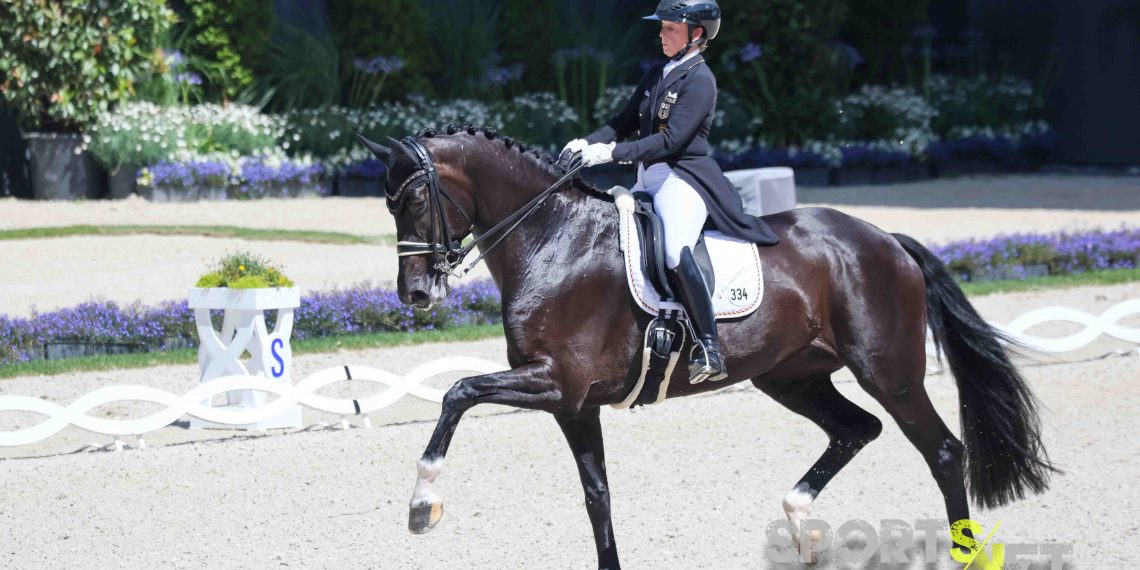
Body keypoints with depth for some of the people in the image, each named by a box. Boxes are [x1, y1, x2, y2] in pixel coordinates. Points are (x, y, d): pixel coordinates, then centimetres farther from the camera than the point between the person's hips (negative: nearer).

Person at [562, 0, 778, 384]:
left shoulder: (699, 80, -9)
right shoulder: (657, 76, 17)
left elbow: (670, 140, -17)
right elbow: (625, 123, 18)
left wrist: (613, 153, -23)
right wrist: (587, 144, 0)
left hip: (684, 176, -10)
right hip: (648, 179, 10)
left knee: (675, 252, -31)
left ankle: (709, 349, -32)